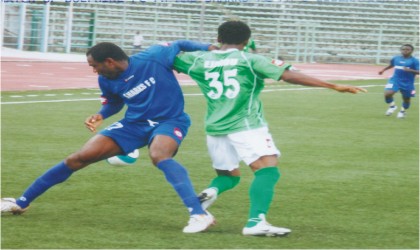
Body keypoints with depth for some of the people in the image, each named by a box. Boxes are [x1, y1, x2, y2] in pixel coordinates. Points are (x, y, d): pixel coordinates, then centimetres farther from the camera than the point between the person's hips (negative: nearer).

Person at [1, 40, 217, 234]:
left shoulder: (154, 58, -22)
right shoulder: (107, 81, -6)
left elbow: (180, 45, -6)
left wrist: (212, 49, -18)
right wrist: (100, 116, -5)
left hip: (169, 121, -5)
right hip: (135, 123, 5)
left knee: (159, 156, -41)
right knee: (78, 158, -1)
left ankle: (199, 214, -44)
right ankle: (21, 203, 12)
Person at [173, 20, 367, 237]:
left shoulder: (199, 60, 7)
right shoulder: (250, 60, -2)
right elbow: (290, 76, -9)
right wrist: (334, 86, -9)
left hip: (215, 128, 5)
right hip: (246, 126, -5)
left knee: (228, 176, 22)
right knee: (268, 170, -11)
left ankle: (210, 192, -12)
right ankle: (256, 222, -32)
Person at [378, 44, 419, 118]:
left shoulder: (414, 61, -9)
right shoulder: (396, 58, 6)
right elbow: (391, 65, 28)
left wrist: (410, 70, -33)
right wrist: (383, 70, 27)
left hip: (407, 83, -2)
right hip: (395, 80, 2)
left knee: (406, 98, 12)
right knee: (387, 94, -19)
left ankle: (403, 111, 42)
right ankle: (392, 106, 10)